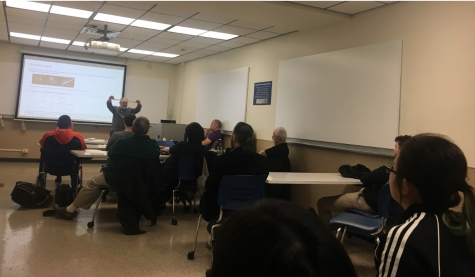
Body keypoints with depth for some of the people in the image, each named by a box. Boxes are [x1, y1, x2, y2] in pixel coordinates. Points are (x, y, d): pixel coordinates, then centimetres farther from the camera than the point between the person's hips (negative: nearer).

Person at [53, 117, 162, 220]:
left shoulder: (123, 143, -19)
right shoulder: (153, 145, -16)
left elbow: (109, 153, 2)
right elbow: (156, 158, 5)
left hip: (116, 180, -5)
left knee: (92, 183, 22)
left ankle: (70, 210, 34)